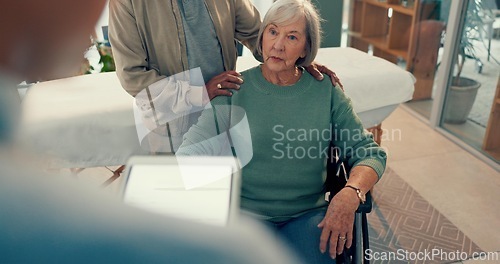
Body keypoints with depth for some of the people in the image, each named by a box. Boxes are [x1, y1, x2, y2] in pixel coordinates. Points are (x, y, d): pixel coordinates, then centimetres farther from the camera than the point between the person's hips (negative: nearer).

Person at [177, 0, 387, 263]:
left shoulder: (326, 91, 1)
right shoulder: (234, 90, -3)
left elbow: (370, 153, 0)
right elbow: (192, 150, -8)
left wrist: (350, 193, -19)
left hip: (309, 213, 2)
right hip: (247, 211, -1)